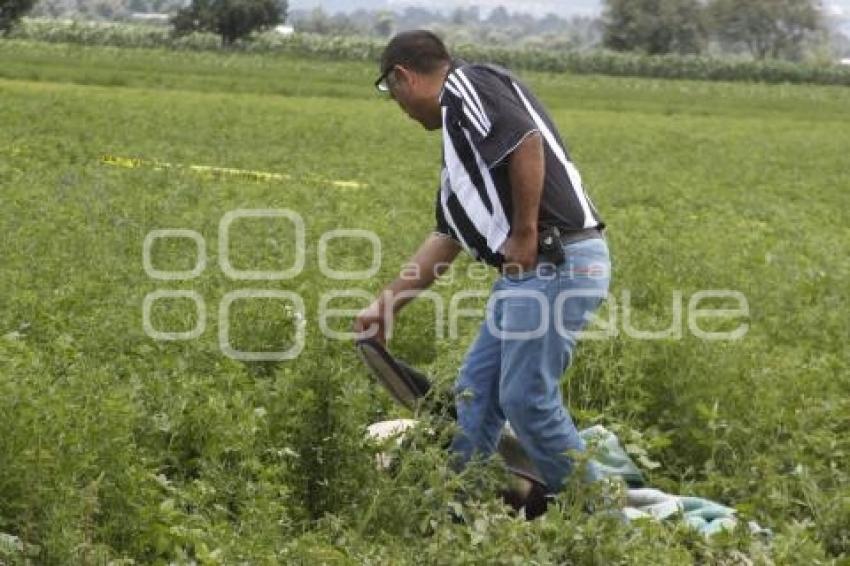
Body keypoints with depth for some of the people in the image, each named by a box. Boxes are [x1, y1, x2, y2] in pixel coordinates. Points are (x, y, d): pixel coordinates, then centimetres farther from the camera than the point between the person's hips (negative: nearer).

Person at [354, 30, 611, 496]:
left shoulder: (466, 86, -5)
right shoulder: (458, 130, 24)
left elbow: (528, 142, -22)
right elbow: (446, 237, 27)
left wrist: (525, 233, -16)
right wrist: (388, 303, 29)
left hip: (556, 264, -10)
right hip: (526, 271, 10)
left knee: (527, 399, -5)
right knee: (476, 389, 12)